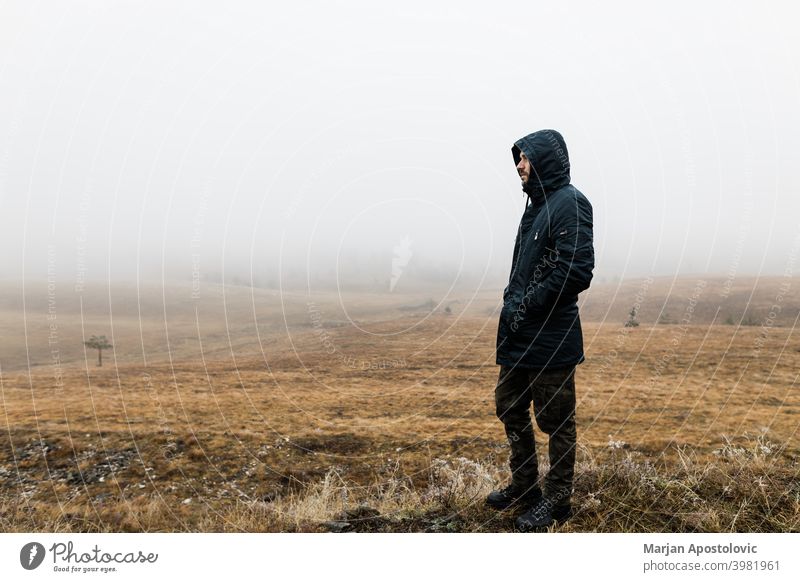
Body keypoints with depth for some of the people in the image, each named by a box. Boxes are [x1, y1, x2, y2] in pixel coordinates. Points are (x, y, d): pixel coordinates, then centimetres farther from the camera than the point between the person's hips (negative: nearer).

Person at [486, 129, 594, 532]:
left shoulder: (569, 203, -12)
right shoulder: (537, 204, 15)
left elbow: (577, 272, -22)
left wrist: (527, 306, -16)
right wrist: (511, 302, 7)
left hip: (551, 339, -9)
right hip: (518, 336, 9)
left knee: (556, 422, 5)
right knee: (510, 410, 17)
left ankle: (557, 500, 20)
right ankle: (523, 485, 33)